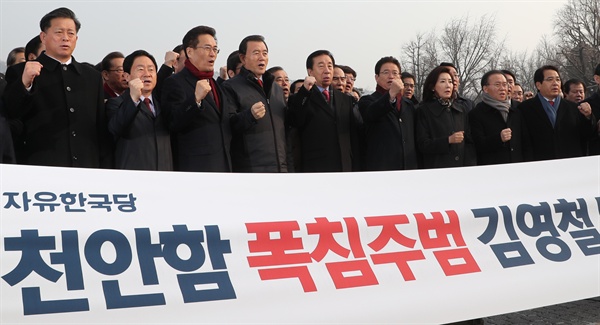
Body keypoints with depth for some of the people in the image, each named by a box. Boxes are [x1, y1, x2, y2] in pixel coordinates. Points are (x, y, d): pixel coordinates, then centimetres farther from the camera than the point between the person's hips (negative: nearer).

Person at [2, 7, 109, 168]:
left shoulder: (92, 77, 14)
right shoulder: (22, 73, 5)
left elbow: (102, 128, 14)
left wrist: (105, 167, 7)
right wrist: (24, 83, -21)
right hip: (42, 168, -3)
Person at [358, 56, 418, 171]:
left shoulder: (409, 104, 22)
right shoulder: (367, 101, 5)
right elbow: (370, 114, -20)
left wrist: (417, 166, 13)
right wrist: (391, 94, -34)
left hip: (409, 166, 5)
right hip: (380, 168, -5)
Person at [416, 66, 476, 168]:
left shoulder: (461, 110, 14)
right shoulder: (424, 111, 1)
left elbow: (470, 142, 12)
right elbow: (423, 145, -7)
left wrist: (470, 164, -3)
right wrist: (448, 140, -18)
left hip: (461, 167, 4)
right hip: (437, 168, -4)